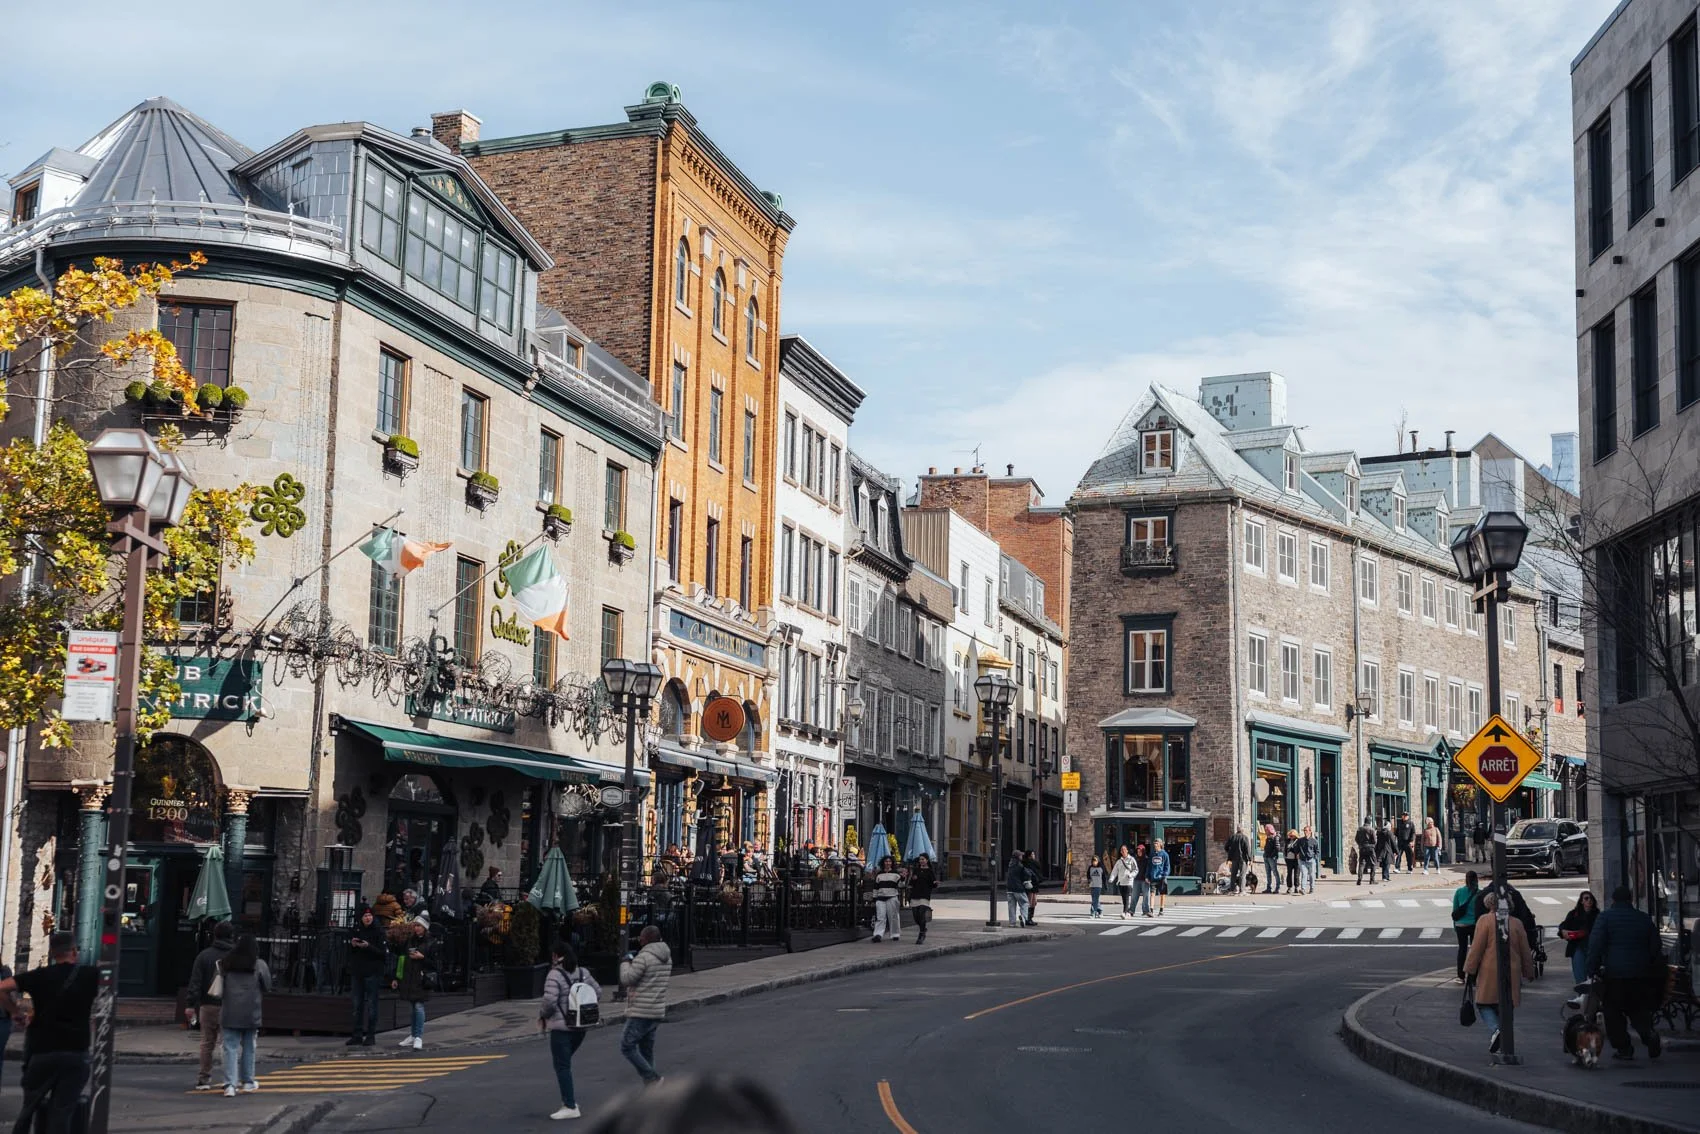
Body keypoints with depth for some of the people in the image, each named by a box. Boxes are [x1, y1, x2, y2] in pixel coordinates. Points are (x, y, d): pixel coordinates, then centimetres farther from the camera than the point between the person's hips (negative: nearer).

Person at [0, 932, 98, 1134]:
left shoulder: (40, 975, -1)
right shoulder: (89, 975, 0)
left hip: (42, 1051, 0)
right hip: (76, 1053, 0)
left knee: (29, 1105, 19)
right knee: (62, 1112, 1)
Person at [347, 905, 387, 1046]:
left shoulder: (378, 931, -5)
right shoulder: (356, 931, 10)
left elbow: (383, 952, -12)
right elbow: (349, 951, 16)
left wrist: (368, 947, -23)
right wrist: (352, 945, -5)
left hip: (372, 972, -5)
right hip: (357, 971, 5)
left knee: (371, 1003, -2)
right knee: (357, 1004, 8)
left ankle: (371, 1035, 2)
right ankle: (357, 1035, 13)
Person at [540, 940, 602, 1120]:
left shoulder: (555, 975, -14)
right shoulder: (583, 973, 7)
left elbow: (549, 1002, -22)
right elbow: (598, 992, 10)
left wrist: (542, 1015, -4)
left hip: (561, 1027, -7)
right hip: (580, 1026, 7)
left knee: (562, 1066, -1)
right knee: (563, 1063, 22)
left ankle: (570, 1106, -3)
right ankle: (569, 1099, 17)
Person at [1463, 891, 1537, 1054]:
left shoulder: (1486, 921, -7)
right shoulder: (1517, 924, 6)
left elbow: (1476, 948, -8)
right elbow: (1525, 952, 12)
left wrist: (1469, 970, -2)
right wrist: (1529, 972, 22)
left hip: (1490, 973, -4)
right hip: (1512, 973, 4)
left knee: (1484, 1004, 7)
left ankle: (1495, 1029, -20)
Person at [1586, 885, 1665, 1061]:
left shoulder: (1605, 918, -3)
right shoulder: (1644, 919, 10)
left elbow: (1595, 945, -11)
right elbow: (1656, 947, 14)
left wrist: (1593, 968, -7)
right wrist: (1654, 971, 23)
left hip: (1613, 974, -4)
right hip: (1640, 974, 4)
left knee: (1614, 1013, 5)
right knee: (1638, 1009, 16)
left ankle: (1623, 1048, 3)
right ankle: (1650, 1035, -8)